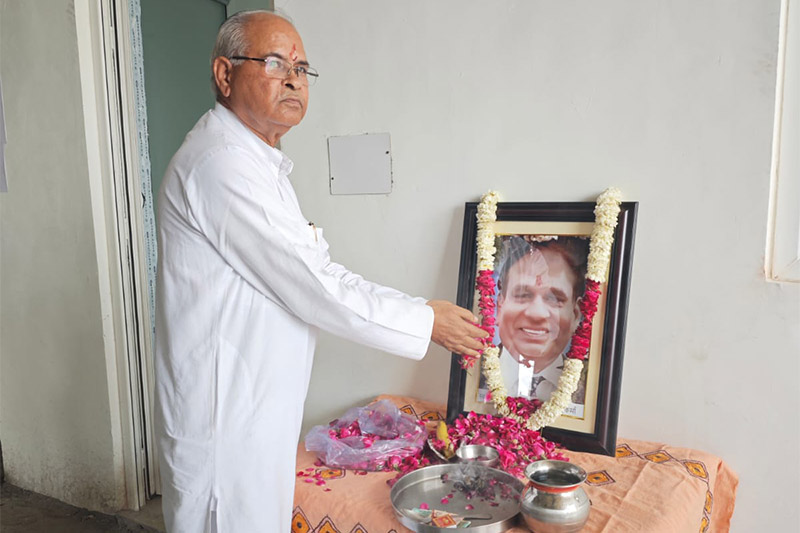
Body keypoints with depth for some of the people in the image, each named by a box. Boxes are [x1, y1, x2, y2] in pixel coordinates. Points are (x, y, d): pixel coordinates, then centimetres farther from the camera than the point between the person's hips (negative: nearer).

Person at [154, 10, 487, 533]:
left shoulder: (260, 164, 14)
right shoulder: (221, 162, -21)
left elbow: (318, 270, 13)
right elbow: (310, 285, -23)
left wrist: (421, 306, 6)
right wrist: (424, 321, -13)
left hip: (261, 409, 10)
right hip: (224, 422, -10)